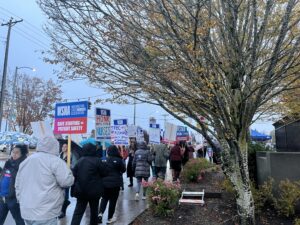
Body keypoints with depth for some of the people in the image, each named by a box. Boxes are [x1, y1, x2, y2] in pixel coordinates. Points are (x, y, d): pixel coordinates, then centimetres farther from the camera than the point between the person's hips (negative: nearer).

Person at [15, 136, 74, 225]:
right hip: (45, 213, -8)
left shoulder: (25, 161, 13)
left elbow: (18, 185, 20)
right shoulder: (55, 160, -12)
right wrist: (68, 172, 4)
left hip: (26, 211, 8)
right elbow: (67, 181, -16)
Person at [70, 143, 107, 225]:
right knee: (94, 210, 17)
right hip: (94, 190, -3)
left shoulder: (79, 161, 3)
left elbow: (74, 175, 3)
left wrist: (74, 189, 10)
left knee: (78, 212, 7)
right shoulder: (97, 160, -12)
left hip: (80, 190, 3)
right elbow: (104, 172, -6)